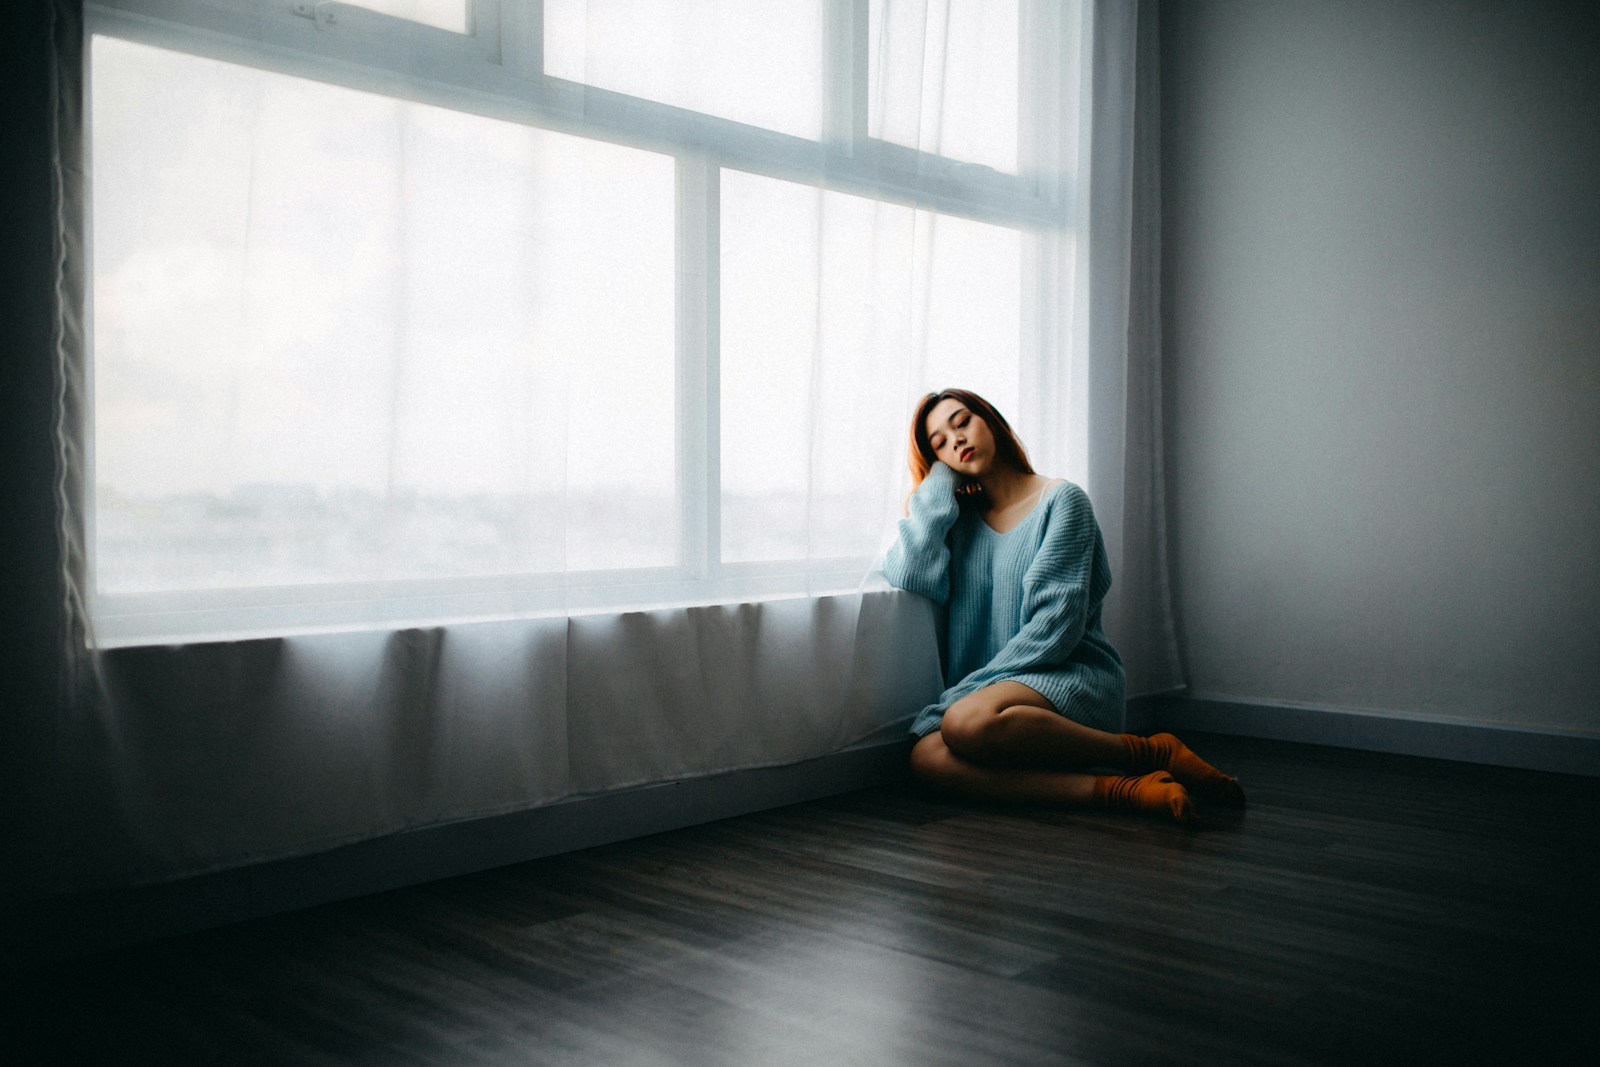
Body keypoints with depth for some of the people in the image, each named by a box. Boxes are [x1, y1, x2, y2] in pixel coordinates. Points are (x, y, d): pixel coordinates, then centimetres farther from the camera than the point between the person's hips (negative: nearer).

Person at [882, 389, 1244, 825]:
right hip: (990, 688, 5)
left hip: (1073, 676, -4)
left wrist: (974, 688, -15)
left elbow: (1057, 624, -8)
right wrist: (940, 481, 6)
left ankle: (1151, 753, -19)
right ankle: (1121, 791, -32)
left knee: (967, 721, -38)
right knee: (925, 756, -31)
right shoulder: (959, 519, 17)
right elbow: (911, 575, -4)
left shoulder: (1060, 500, 1)